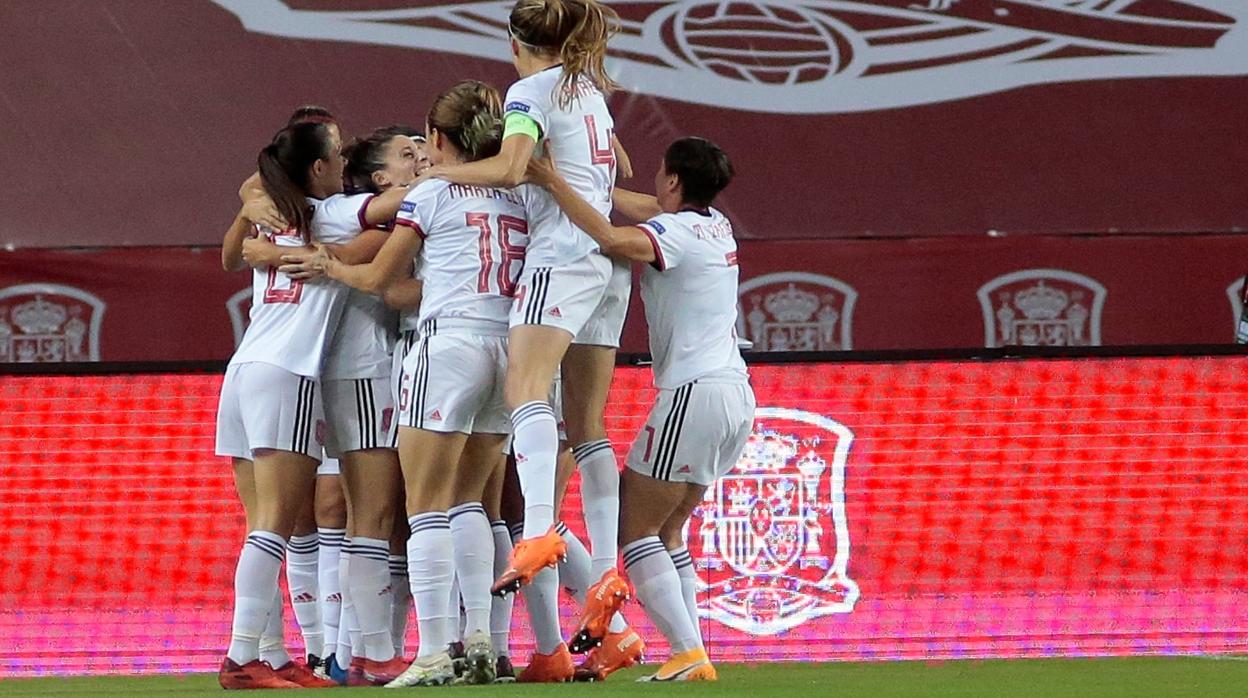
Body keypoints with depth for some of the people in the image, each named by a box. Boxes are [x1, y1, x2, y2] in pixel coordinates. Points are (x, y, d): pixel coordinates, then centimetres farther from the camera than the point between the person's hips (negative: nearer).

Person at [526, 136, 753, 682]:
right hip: (736, 395, 9)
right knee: (667, 532, 16)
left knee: (634, 531, -3)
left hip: (694, 392, -9)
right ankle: (690, 653, 7)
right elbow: (648, 211, 31)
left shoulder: (674, 232, -12)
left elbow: (610, 238, -31)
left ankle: (689, 654, -16)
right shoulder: (717, 227, 13)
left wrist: (553, 182, -26)